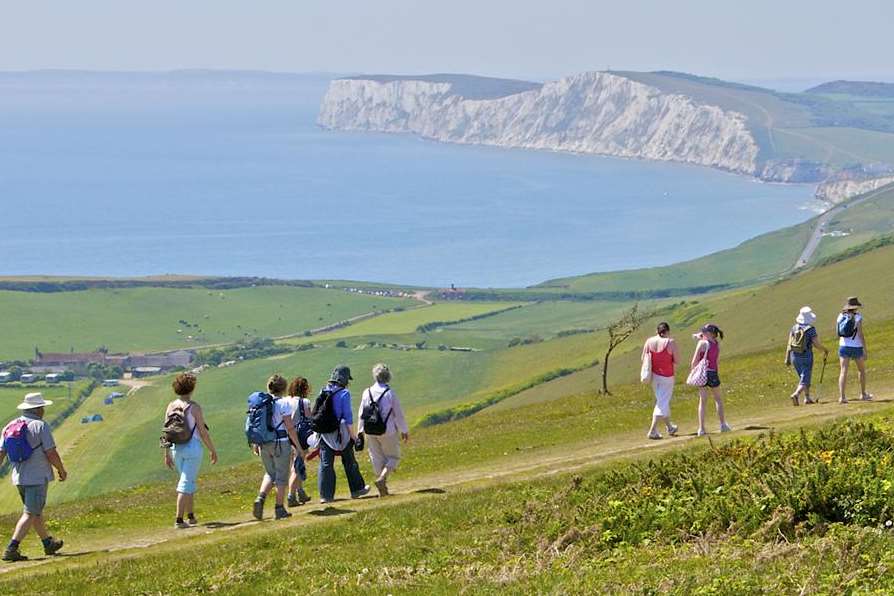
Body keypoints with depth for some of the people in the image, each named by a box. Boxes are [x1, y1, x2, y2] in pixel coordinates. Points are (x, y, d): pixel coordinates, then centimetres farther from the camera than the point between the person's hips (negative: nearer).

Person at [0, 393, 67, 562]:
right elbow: (51, 454, -14)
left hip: (18, 477, 7)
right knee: (30, 514, -5)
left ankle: (49, 543, 34)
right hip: (37, 477, -7)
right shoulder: (40, 426, -13)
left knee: (37, 511, 20)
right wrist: (62, 471, 0)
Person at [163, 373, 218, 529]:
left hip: (176, 449, 5)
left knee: (189, 481, 21)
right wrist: (212, 450, 0)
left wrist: (167, 454, 12)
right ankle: (179, 520, -9)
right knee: (186, 484, -4)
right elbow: (203, 431, -11)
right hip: (193, 448, -5)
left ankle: (191, 516, 25)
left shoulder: (171, 407, 3)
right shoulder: (194, 407, -12)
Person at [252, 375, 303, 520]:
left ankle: (260, 498, -3)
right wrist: (298, 447, -6)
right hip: (281, 442, -5)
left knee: (270, 473, 19)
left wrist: (255, 444, 17)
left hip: (264, 443, 5)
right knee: (282, 476, 6)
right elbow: (290, 428, -12)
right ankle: (280, 509, 9)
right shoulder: (283, 403, -10)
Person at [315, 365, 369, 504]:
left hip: (324, 434, 4)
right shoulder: (344, 393, -11)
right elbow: (348, 417, -13)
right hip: (340, 434, -4)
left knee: (325, 464, 4)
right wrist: (354, 437, -7)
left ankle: (325, 495, 1)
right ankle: (356, 489, 25)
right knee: (349, 462, 13)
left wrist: (318, 433, 17)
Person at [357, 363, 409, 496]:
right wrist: (405, 431, 5)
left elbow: (361, 414, 5)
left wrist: (360, 431, 15)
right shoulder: (390, 393, -12)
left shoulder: (367, 393, -1)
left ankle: (382, 490, 13)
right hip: (388, 431, -4)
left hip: (370, 432, 4)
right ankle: (382, 478, -14)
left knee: (377, 459, 13)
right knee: (393, 457, 10)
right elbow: (399, 414, -6)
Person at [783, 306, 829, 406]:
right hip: (806, 357, -5)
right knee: (804, 380, -3)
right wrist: (825, 349, 6)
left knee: (804, 377, 24)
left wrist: (787, 358, 3)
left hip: (794, 357, 5)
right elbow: (816, 344, -14)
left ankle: (807, 398, 29)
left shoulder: (794, 328, 0)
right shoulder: (811, 329, -13)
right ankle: (796, 395, -27)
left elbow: (789, 344, -2)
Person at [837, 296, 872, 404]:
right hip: (856, 347, -3)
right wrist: (865, 350, -11)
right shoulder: (857, 317, -10)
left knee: (843, 372, -3)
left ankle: (841, 397, -15)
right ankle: (863, 394, 29)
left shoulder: (841, 316, 4)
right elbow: (860, 334, -15)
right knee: (861, 370, 18)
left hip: (844, 347, 3)